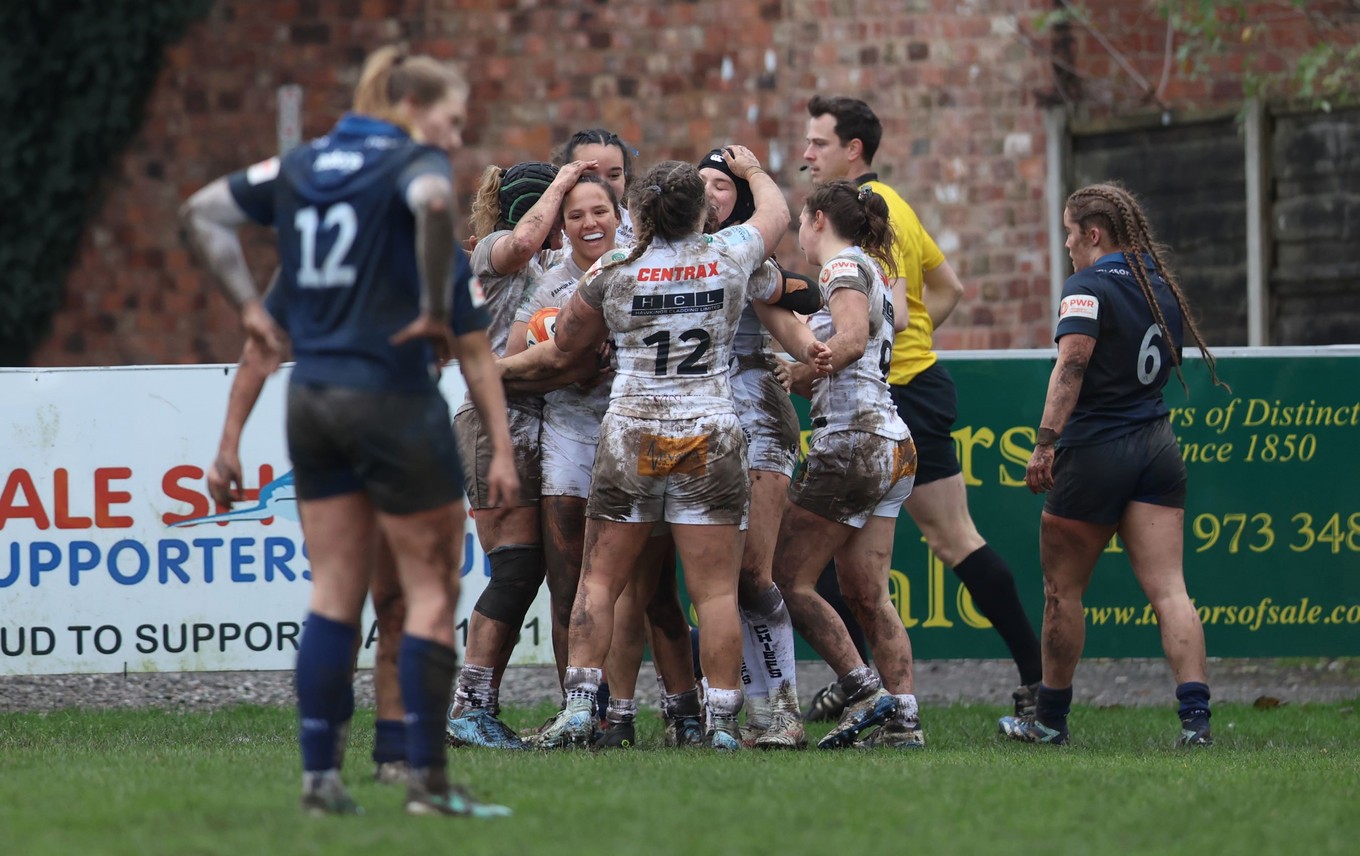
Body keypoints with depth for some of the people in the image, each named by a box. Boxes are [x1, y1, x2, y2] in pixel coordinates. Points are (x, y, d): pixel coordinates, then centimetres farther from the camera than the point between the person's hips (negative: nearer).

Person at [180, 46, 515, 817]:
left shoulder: (299, 166, 13)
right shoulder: (414, 161, -7)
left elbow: (206, 211, 19)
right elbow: (434, 201, -31)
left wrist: (250, 303, 14)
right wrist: (434, 310, -20)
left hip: (312, 400, 7)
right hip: (394, 401, -7)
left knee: (335, 592, 11)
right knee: (434, 586, 3)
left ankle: (320, 774, 7)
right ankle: (429, 778, 2)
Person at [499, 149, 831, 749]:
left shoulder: (611, 275, -3)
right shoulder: (731, 256, 0)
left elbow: (563, 354, 9)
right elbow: (775, 211, 22)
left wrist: (496, 368, 28)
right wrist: (751, 169, 44)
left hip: (630, 436, 0)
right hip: (710, 438, 0)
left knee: (599, 580, 7)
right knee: (716, 590, 0)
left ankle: (579, 706, 1)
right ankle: (722, 719, -2)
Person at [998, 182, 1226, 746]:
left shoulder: (1088, 288, -11)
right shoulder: (1162, 286, 13)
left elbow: (1072, 364, -23)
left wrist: (1046, 440, -28)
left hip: (1095, 453, -6)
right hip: (1157, 445, 6)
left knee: (1063, 590, 8)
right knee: (1168, 589, -2)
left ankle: (1050, 718, 17)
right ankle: (1195, 715, -15)